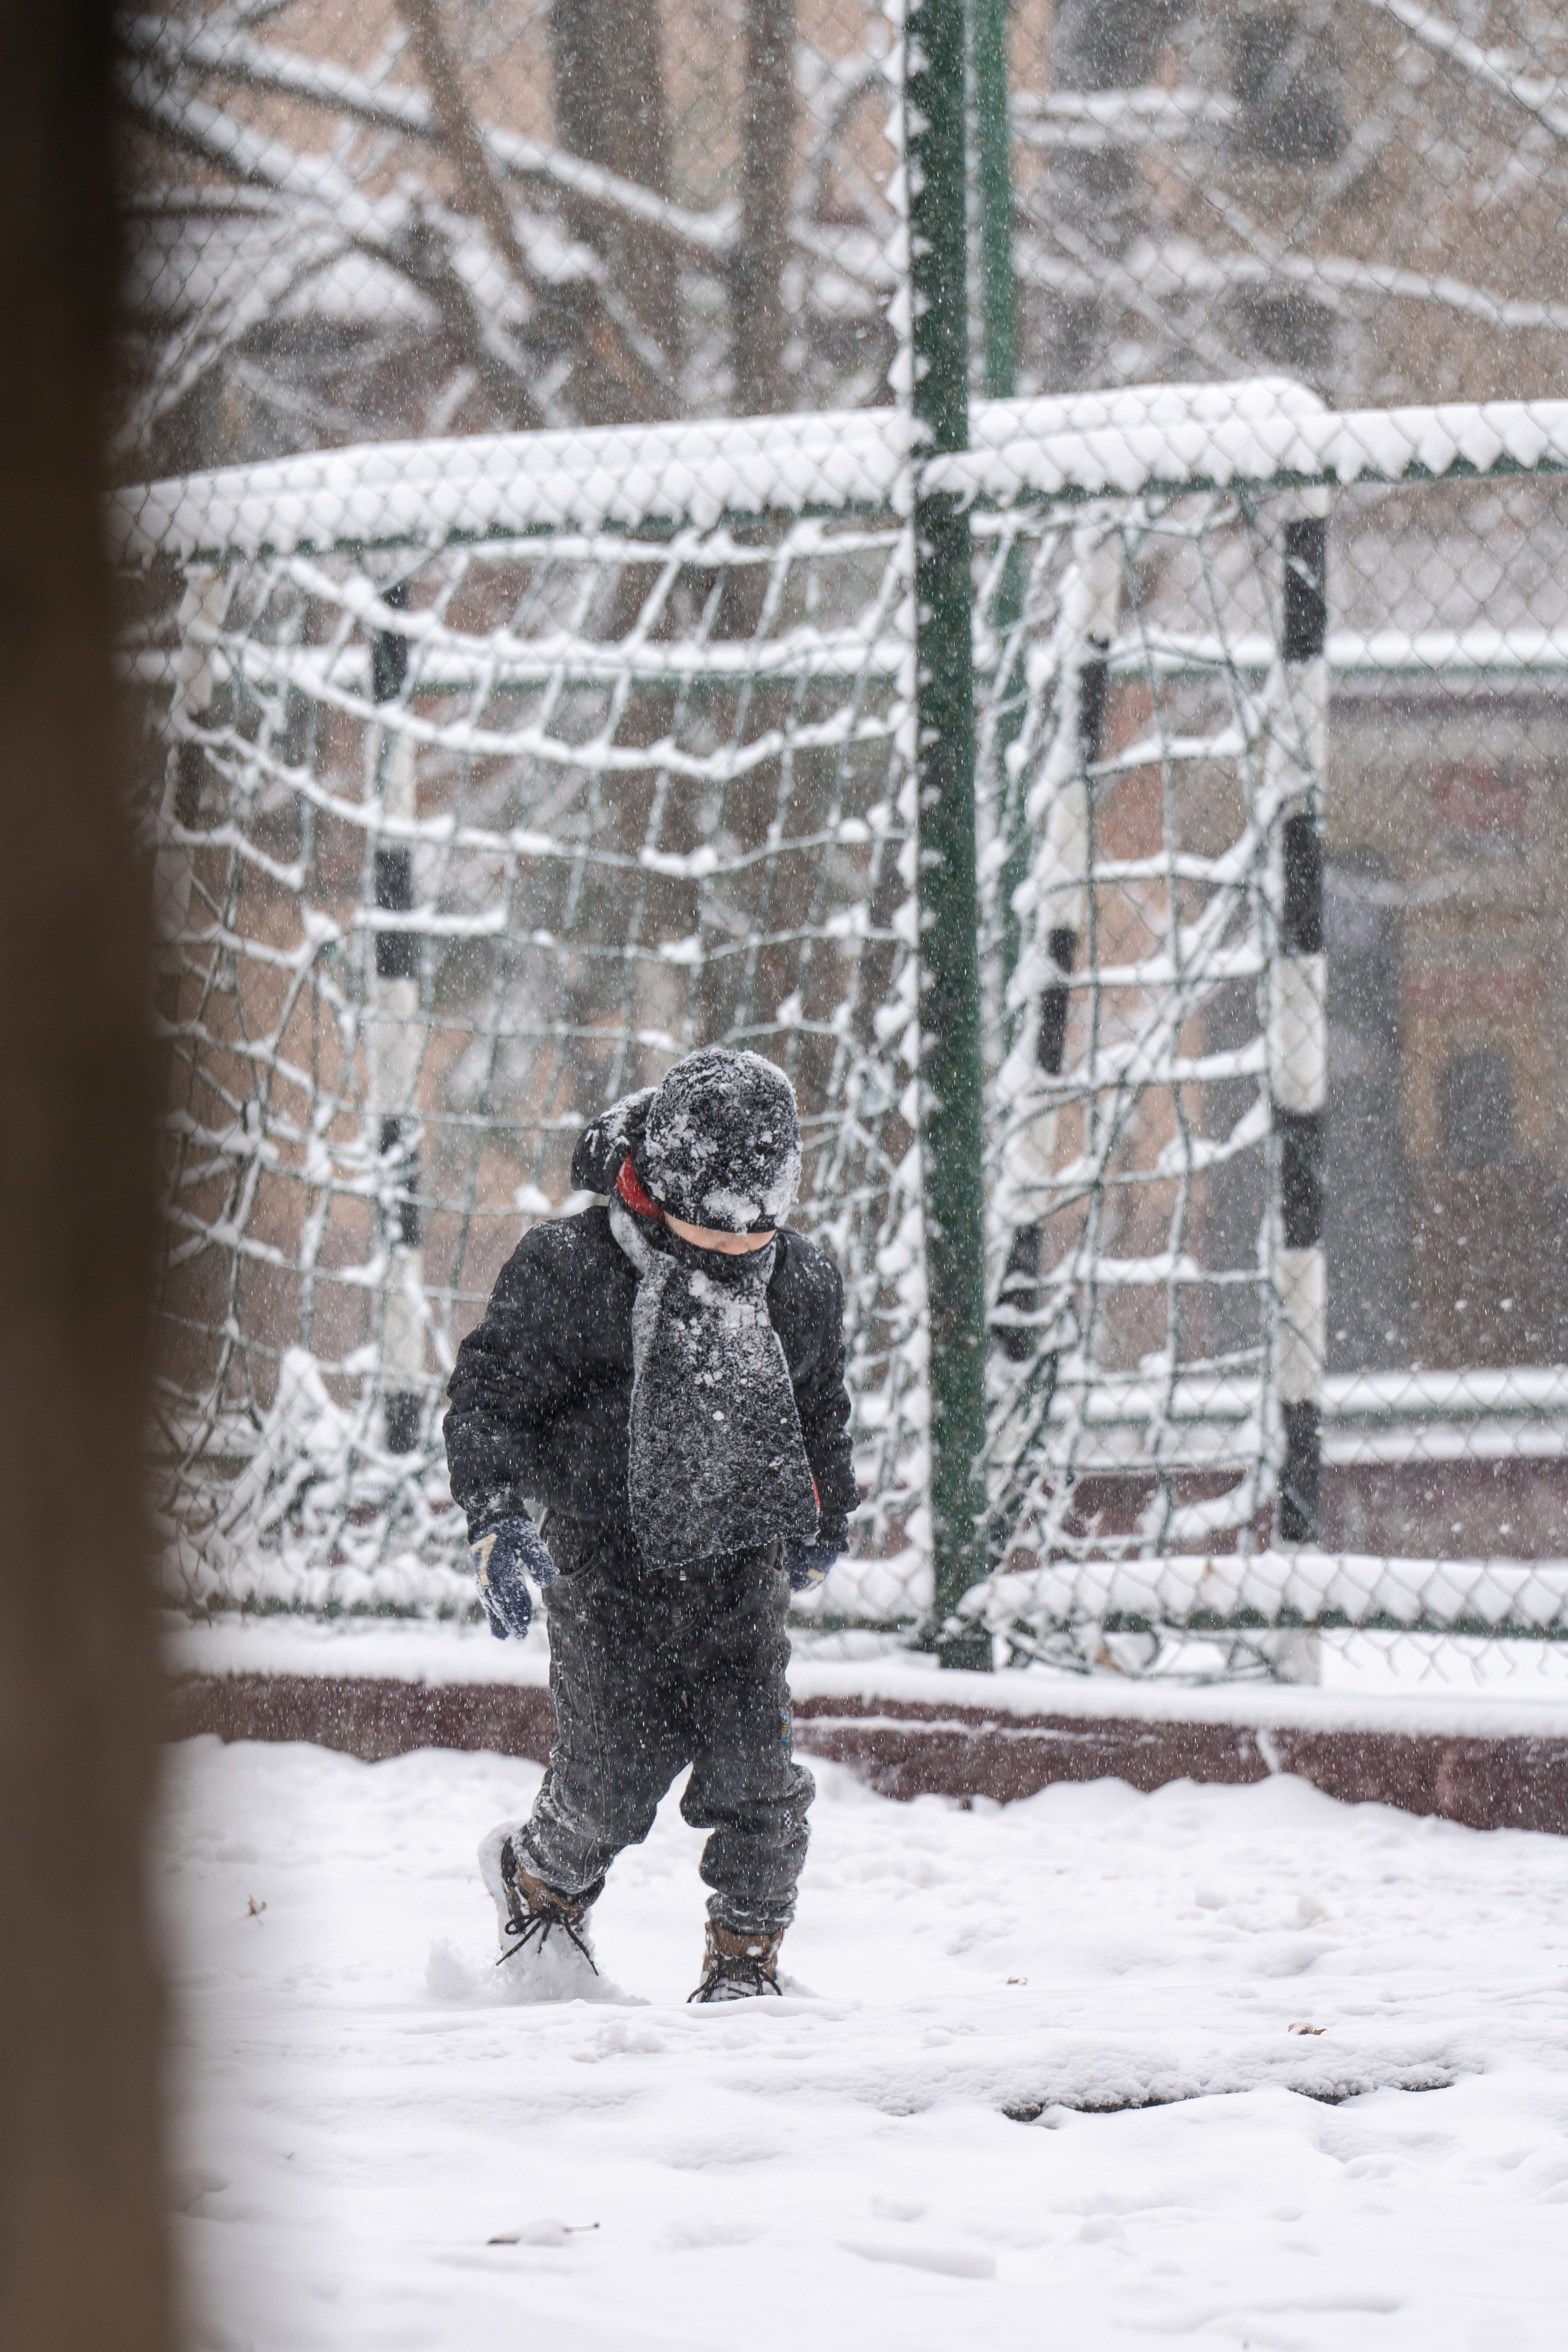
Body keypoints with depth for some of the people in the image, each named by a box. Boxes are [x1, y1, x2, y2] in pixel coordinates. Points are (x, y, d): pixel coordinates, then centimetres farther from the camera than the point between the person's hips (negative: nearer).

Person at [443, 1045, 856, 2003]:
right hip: (609, 1562, -3)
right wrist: (495, 1513, -17)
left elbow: (821, 1411, 22)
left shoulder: (804, 1285, 4)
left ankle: (746, 1961, 7)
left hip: (742, 1563, 3)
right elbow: (492, 1393, -3)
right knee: (617, 1776, -3)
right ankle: (539, 1876, 30)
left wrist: (828, 1520, 35)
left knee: (755, 1768, -8)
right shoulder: (568, 1273, -9)